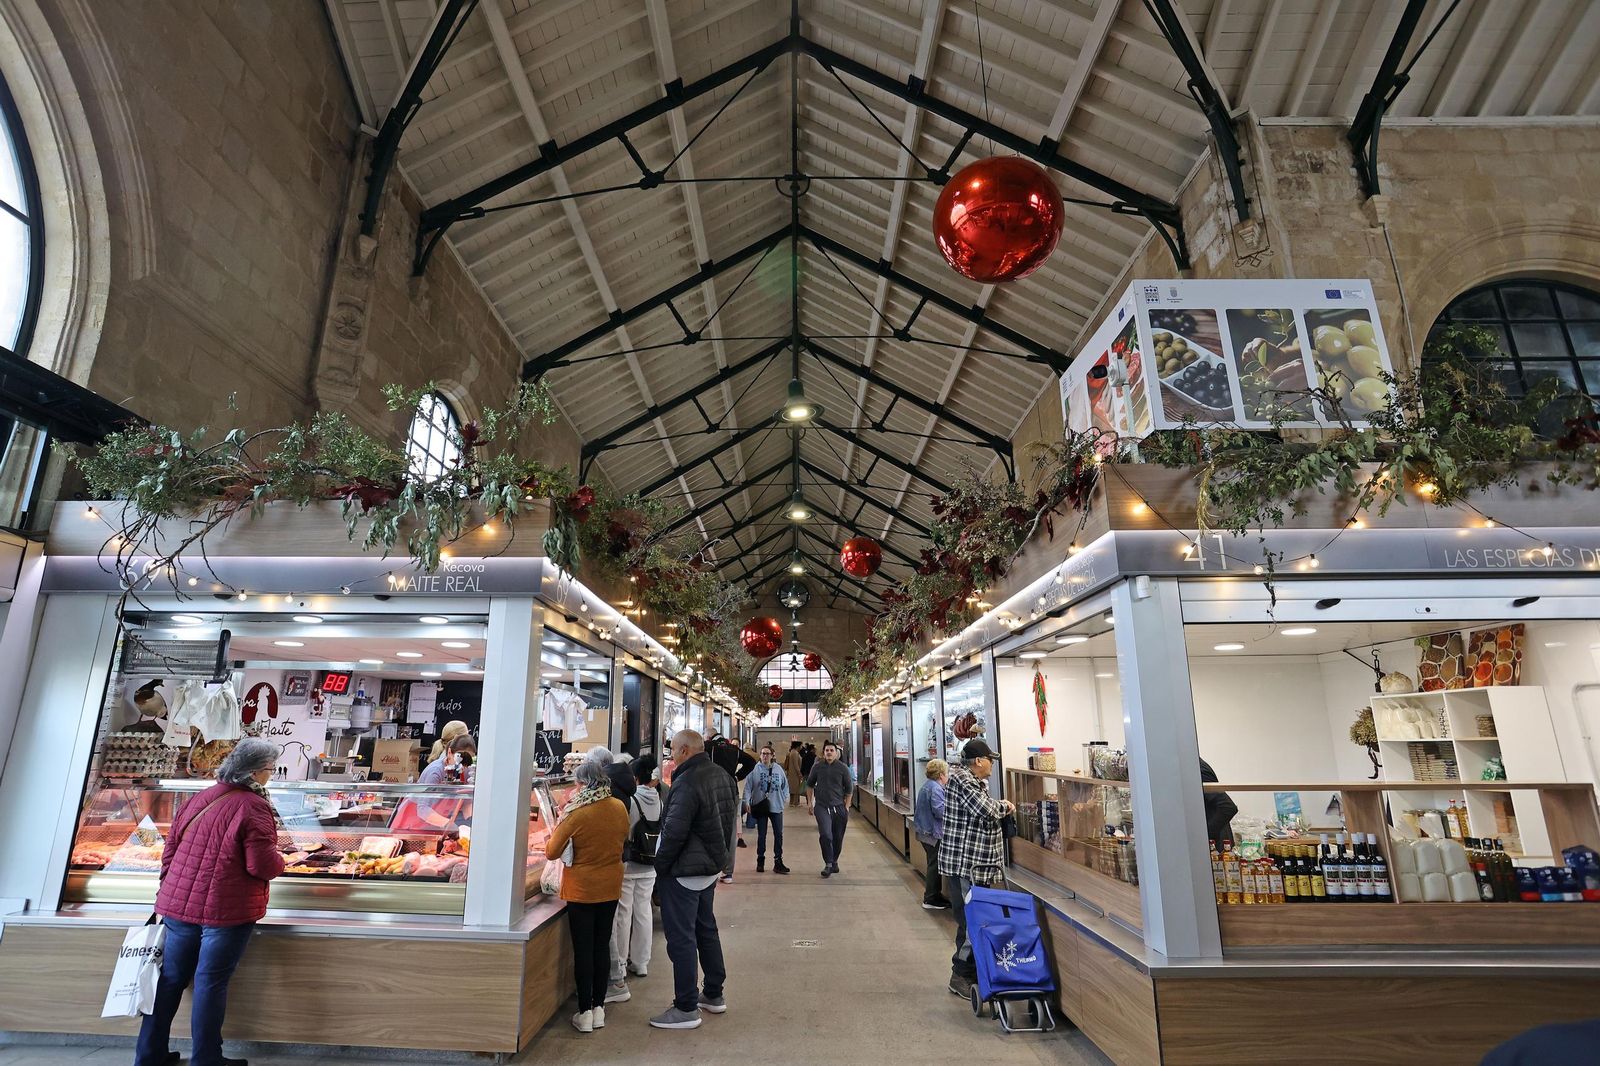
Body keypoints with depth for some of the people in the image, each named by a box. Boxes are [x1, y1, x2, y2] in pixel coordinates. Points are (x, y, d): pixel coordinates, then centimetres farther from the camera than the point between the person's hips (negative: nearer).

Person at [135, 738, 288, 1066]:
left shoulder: (197, 799, 6)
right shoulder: (253, 806, -18)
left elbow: (170, 852, 13)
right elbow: (262, 866, -20)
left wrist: (170, 894, 24)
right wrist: (280, 862, 1)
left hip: (179, 904, 7)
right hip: (226, 911, -7)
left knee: (171, 978, 18)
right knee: (211, 983, 4)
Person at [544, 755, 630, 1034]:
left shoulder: (576, 814, -20)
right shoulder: (620, 808, -7)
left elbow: (552, 851, -11)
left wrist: (558, 824, 3)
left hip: (582, 890, -4)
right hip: (611, 887, 4)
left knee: (583, 950, 8)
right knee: (602, 946, 15)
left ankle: (585, 1012, 16)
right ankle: (599, 1008, 24)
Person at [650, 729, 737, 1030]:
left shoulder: (687, 782, -25)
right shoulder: (723, 776, 4)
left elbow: (674, 832, -25)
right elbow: (731, 820, 14)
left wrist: (660, 865, -11)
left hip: (683, 872, -9)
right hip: (712, 866, 9)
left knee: (681, 937, 3)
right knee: (706, 928, 21)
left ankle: (686, 1009, 12)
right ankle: (714, 994, 33)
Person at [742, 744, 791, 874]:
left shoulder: (778, 770, 4)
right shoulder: (755, 769, -4)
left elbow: (785, 785, 13)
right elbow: (748, 786, -4)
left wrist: (786, 798, 3)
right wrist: (747, 802, -11)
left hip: (776, 806, 2)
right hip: (760, 806, -2)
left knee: (778, 834, 0)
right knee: (761, 835, 6)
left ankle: (778, 861, 8)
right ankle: (760, 861, 20)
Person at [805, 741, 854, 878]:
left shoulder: (843, 768, -2)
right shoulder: (817, 767, 1)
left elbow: (849, 788, 6)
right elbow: (810, 784, 15)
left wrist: (847, 806, 3)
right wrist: (811, 802, 13)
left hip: (839, 807, 1)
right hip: (822, 806, -1)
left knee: (838, 838, 8)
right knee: (825, 835, -15)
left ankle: (835, 861, 29)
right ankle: (828, 864, -5)